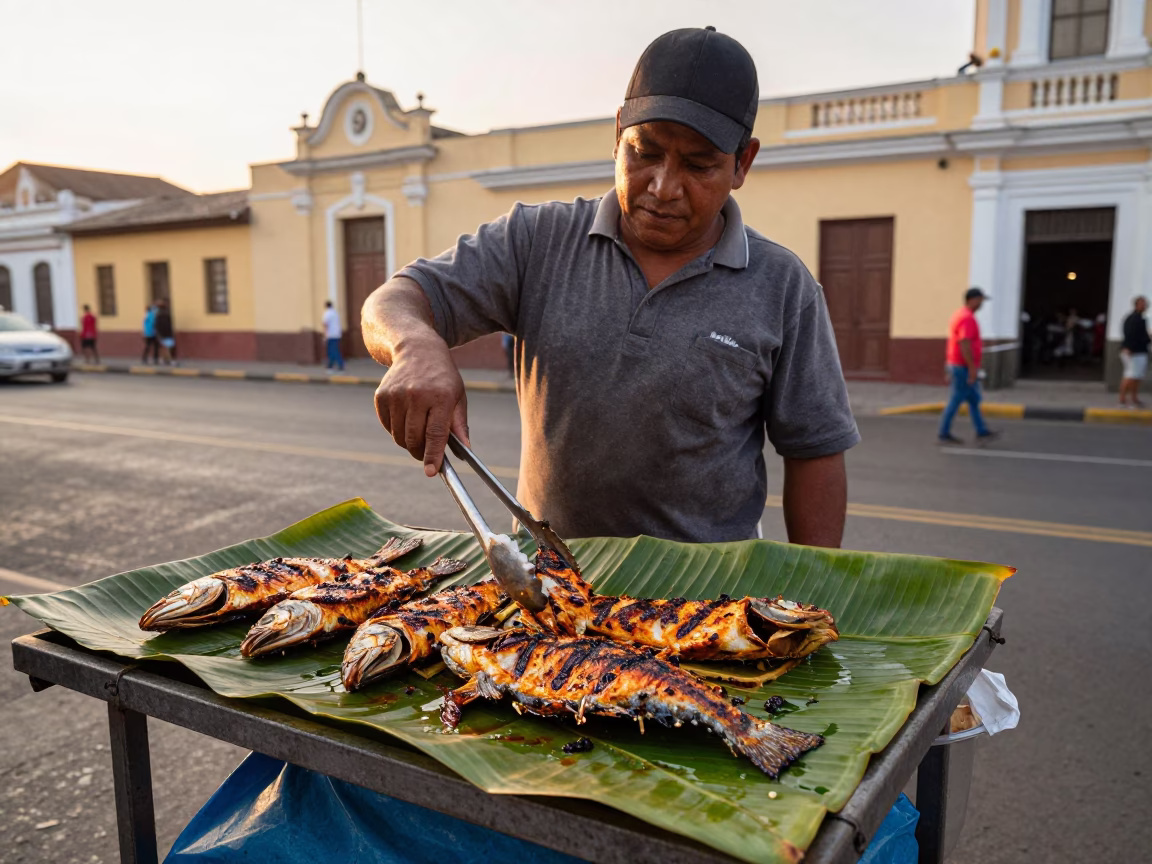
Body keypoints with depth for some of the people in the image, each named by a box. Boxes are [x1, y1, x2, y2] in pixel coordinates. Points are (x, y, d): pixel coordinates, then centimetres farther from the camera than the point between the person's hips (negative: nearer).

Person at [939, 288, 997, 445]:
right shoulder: (967, 318, -18)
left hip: (956, 365, 10)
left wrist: (951, 371, 21)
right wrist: (972, 368, -24)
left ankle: (982, 432, 18)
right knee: (956, 400, -3)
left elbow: (954, 343, 19)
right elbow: (964, 345, -25)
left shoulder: (960, 315, 15)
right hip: (964, 367, -10)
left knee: (974, 399, 13)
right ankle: (944, 434, 4)